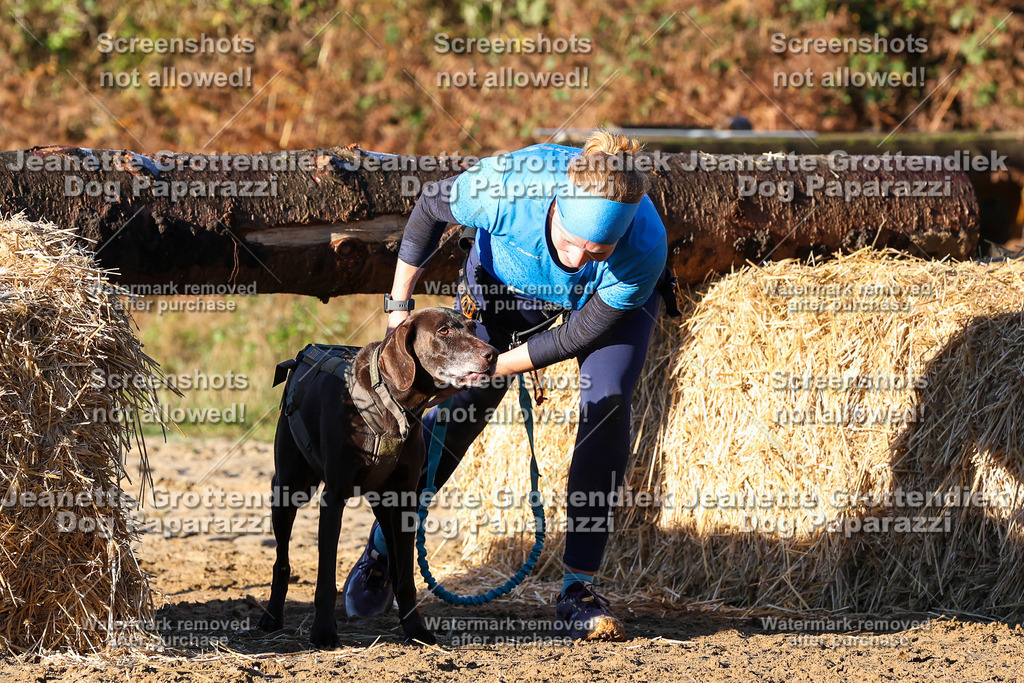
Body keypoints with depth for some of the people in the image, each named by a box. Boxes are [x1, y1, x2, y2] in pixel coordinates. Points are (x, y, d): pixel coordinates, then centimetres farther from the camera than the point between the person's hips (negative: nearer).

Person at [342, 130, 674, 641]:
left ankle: (578, 589, -16)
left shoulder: (644, 251, -42)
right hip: (509, 278, 1)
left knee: (607, 403, -22)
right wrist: (398, 303, -15)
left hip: (610, 299, -1)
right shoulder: (509, 184, -42)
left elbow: (581, 333, -27)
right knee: (462, 406, -3)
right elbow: (432, 208, -19)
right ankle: (381, 551, 19)